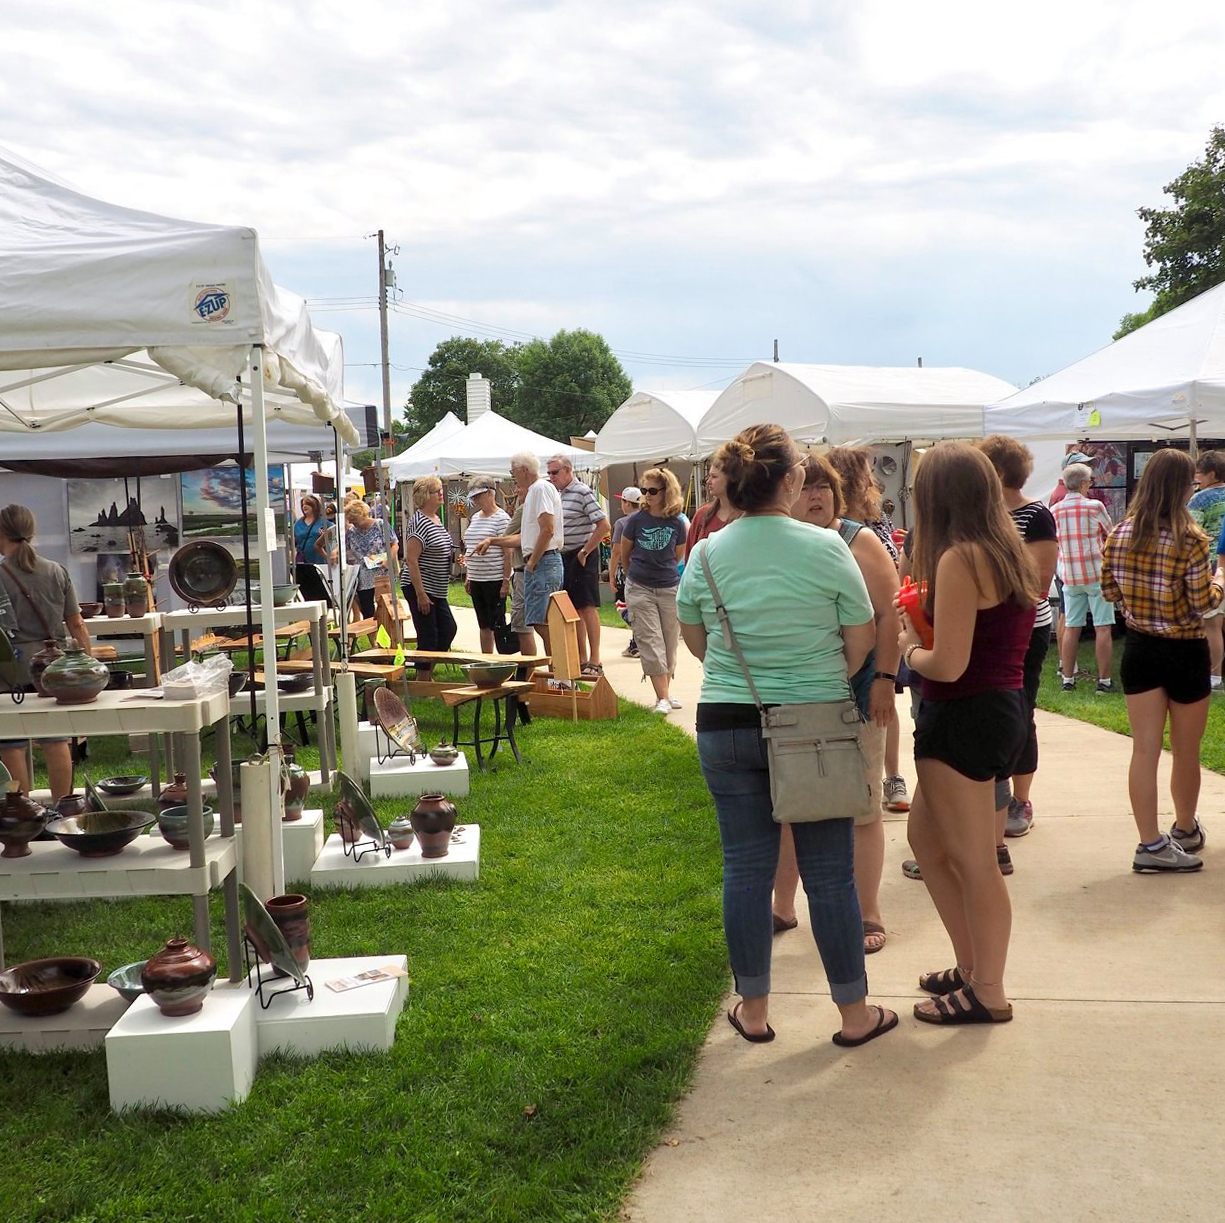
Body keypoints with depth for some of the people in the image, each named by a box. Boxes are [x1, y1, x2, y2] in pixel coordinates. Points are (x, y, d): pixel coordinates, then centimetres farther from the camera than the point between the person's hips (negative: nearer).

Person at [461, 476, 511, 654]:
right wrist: (468, 577, 16)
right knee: (483, 625, 12)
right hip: (476, 579, 8)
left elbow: (507, 552, -13)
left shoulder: (501, 518, -9)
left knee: (497, 624, -3)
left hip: (495, 579, -8)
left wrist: (506, 580, -17)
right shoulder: (475, 518, 14)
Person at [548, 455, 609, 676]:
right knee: (573, 609, 10)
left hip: (581, 557, -8)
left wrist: (584, 552, -15)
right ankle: (581, 660, 16)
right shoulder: (557, 494, 12)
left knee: (587, 607, -7)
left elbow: (603, 525, -18)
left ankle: (594, 662, -4)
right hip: (563, 557, 8)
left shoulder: (582, 492, -12)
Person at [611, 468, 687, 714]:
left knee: (669, 643, 8)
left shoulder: (676, 523, -4)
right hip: (639, 590, -1)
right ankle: (662, 698, -7)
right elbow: (624, 554, 9)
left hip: (669, 589, 1)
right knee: (651, 643, -6)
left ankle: (666, 690, 23)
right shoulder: (636, 520, -6)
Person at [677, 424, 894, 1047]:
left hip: (726, 726, 2)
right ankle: (854, 1013, 21)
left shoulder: (706, 555, -2)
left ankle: (753, 1010, 22)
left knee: (746, 868, 11)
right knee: (829, 873, 8)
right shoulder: (825, 547, -9)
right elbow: (861, 639, -2)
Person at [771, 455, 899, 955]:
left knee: (860, 806, 5)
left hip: (853, 698, -3)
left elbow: (888, 614, -6)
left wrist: (884, 678, -13)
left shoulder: (859, 542, -2)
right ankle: (782, 906, 25)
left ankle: (868, 915, 16)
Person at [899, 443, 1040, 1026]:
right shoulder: (1008, 552, 9)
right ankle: (972, 965, 31)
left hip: (966, 717, -10)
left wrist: (909, 648, -4)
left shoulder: (959, 559, -19)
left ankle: (987, 993, 16)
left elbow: (948, 665, -22)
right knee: (925, 836, 20)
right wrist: (926, 626, 11)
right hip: (1003, 708, 10)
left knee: (972, 860, 2)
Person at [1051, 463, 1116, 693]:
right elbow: (1111, 535, 6)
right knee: (1103, 628, 1)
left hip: (1069, 576, 4)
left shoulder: (1055, 510, 1)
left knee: (1071, 627, 10)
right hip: (1096, 574, -4)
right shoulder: (1095, 506, -9)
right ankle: (1104, 681, 1)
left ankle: (1067, 678, 12)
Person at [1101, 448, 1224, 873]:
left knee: (1145, 749, 5)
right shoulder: (1190, 540, -17)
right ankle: (1185, 830, 33)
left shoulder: (1120, 534, -2)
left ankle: (1151, 843, 4)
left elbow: (1109, 592, 6)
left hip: (1138, 648, 4)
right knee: (1186, 751, 15)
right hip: (1185, 653, -4)